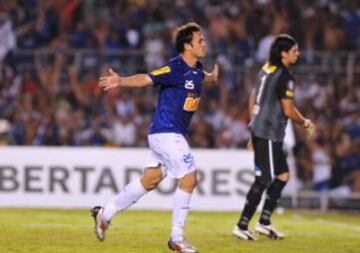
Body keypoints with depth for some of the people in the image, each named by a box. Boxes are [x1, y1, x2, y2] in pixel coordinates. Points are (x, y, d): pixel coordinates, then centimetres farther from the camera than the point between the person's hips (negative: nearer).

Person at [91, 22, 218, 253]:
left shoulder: (196, 70, 10)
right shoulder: (175, 69, -17)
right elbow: (146, 79, -28)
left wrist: (212, 77, 23)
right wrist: (121, 81, -41)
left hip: (175, 133, 10)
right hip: (166, 132, -10)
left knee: (151, 179, 15)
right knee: (189, 179, -11)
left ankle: (105, 214, 27)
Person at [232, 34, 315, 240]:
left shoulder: (266, 70, 12)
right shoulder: (285, 77, -15)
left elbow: (253, 98, 20)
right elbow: (289, 111, -16)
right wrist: (306, 124, 1)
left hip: (258, 130, 10)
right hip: (269, 135, -10)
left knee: (283, 175, 15)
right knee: (263, 180, -5)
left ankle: (264, 222, 16)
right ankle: (242, 226, -3)